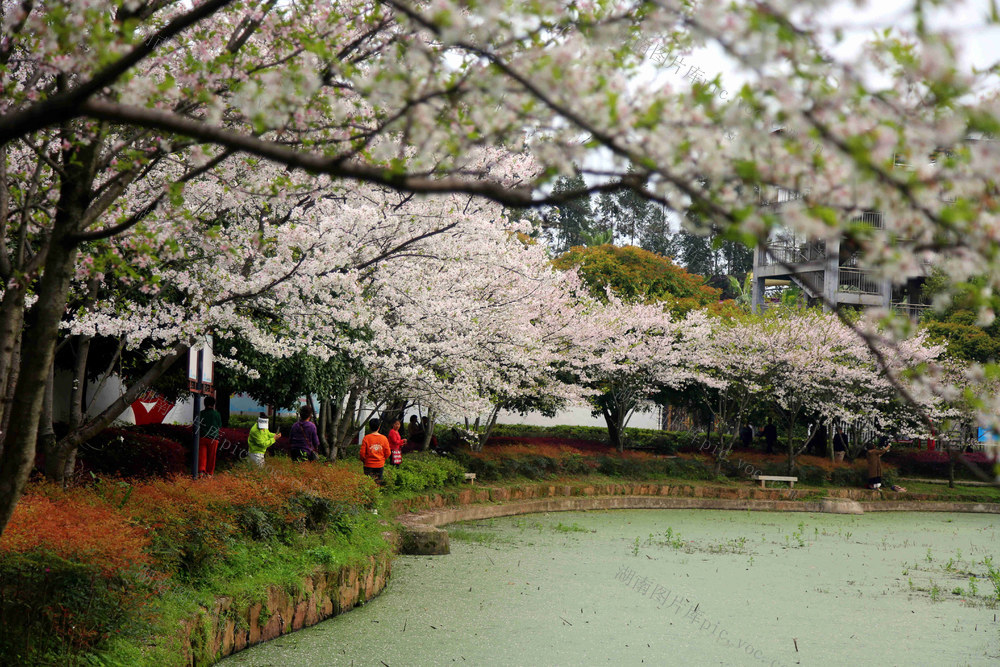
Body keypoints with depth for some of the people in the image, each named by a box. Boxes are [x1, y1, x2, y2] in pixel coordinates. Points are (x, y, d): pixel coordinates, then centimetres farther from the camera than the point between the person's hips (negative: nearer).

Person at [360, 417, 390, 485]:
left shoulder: (366, 438, -10)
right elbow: (387, 453, 0)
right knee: (378, 483, 11)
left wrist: (363, 461, 11)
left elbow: (362, 453, -8)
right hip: (380, 465, 2)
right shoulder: (384, 438, -5)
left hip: (369, 465, -2)